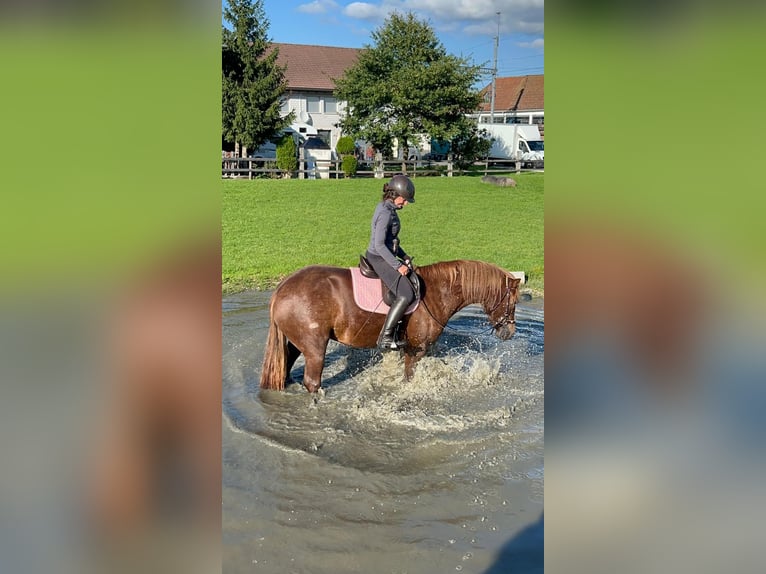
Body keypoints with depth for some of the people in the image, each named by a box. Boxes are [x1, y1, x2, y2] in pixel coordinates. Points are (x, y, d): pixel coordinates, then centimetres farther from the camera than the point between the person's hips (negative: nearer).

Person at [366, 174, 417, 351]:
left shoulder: (388, 209, 11)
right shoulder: (385, 213, -20)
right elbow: (379, 245, -25)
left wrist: (404, 256, 12)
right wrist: (397, 266, -22)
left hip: (385, 257, 11)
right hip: (379, 259, -11)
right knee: (406, 295, -20)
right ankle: (385, 338, -19)